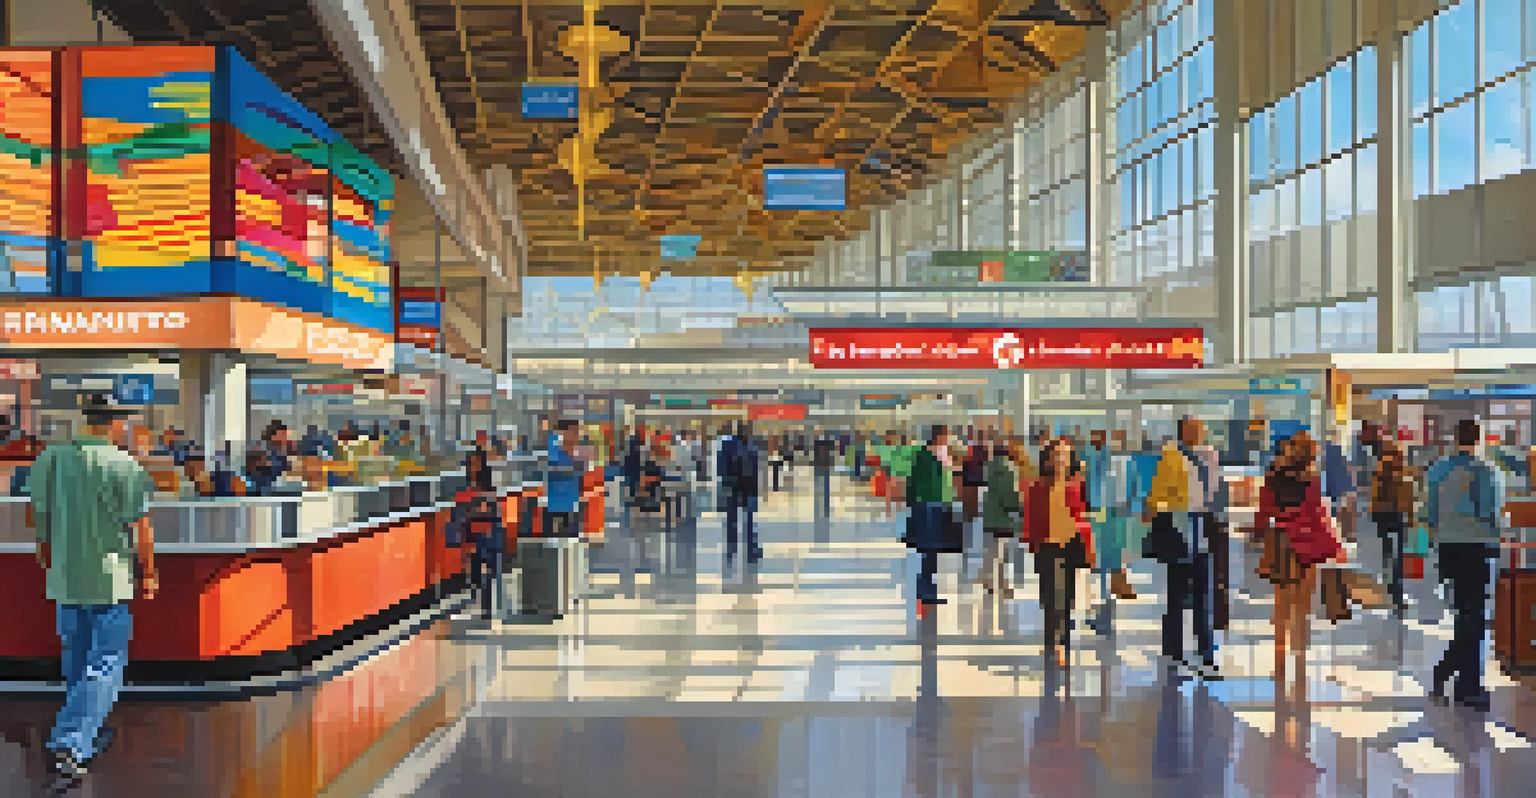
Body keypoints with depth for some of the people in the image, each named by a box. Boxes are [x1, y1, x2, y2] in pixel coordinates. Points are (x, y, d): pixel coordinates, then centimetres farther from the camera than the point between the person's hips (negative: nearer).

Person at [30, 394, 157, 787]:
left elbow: (38, 514, 13)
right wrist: (149, 573, 0)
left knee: (76, 661, 19)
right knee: (105, 664, 2)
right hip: (110, 578, -6)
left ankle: (89, 737, 33)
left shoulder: (48, 459, 3)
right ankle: (68, 744, -9)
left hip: (65, 578, 6)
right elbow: (140, 526, -12)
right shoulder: (124, 466, -15)